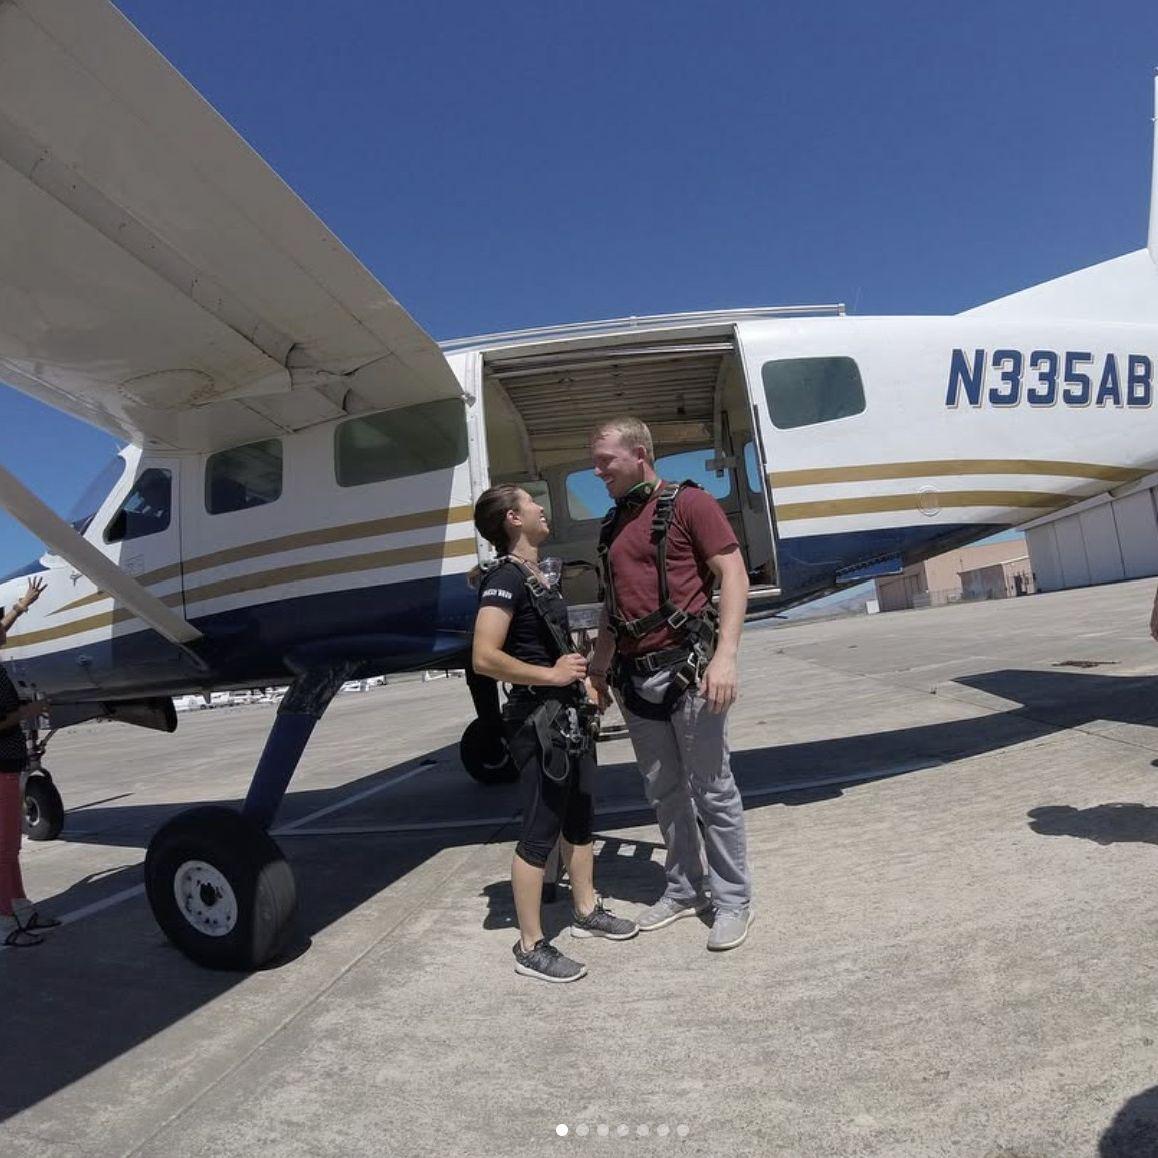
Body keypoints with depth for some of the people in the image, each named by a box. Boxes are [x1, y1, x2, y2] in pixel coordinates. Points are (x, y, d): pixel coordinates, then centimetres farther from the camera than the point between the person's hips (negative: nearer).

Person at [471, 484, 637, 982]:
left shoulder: (535, 575, 13)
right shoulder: (505, 578, -17)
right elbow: (484, 657, -26)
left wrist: (582, 683, 12)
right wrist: (551, 675, -20)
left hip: (568, 716, 10)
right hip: (537, 721, -10)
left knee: (579, 818, 20)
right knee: (540, 832, 0)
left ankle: (587, 910, 37)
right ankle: (531, 947, 15)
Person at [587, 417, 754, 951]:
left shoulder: (689, 503, -4)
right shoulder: (612, 525, 16)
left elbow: (733, 575, -10)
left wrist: (725, 655, -20)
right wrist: (597, 668, 18)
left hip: (686, 670, -7)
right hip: (634, 679, 7)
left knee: (712, 791, 3)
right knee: (663, 793, 16)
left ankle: (732, 900, 20)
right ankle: (684, 889, 32)